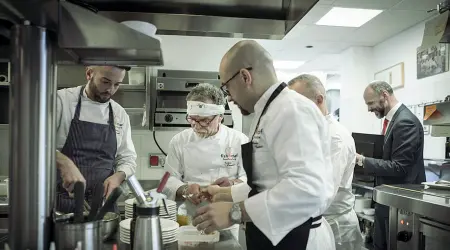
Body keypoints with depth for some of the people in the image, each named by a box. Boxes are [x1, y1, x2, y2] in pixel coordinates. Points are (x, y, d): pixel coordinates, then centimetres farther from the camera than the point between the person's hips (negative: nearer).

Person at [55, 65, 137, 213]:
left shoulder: (120, 114, 6)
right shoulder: (62, 100, -7)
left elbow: (127, 159, 8)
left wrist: (118, 176, -12)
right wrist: (64, 162, -33)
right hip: (63, 203, -3)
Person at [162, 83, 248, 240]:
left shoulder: (238, 140, -5)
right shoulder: (179, 141, -2)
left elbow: (250, 178, -5)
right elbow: (170, 180, -3)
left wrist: (234, 184, -26)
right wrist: (184, 190, -23)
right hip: (189, 219, 1)